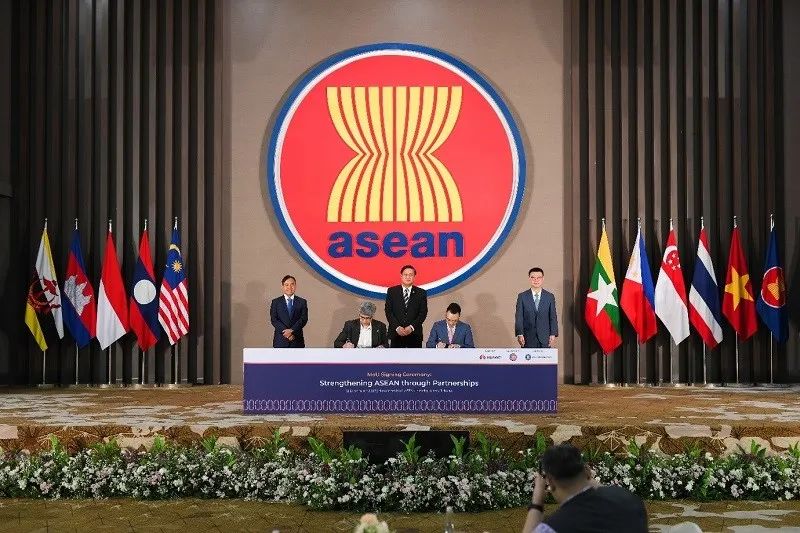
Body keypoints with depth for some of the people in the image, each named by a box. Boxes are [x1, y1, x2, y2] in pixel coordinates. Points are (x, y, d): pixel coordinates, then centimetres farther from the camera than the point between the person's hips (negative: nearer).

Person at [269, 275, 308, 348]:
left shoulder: (302, 302, 9)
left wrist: (292, 330, -18)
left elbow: (304, 319, -3)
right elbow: (273, 320, -2)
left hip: (297, 341, 1)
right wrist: (285, 331, -16)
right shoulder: (276, 302, 8)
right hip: (281, 341, -1)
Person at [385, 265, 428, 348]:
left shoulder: (421, 293, 8)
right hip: (396, 334, 0)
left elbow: (423, 313, 2)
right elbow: (388, 311, 2)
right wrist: (397, 327, -11)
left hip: (414, 334, 0)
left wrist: (412, 327, -11)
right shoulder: (392, 291, 8)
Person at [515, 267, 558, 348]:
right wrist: (519, 334, -10)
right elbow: (519, 317, 1)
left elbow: (553, 318, 7)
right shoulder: (522, 296, 5)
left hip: (545, 339, 1)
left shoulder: (550, 297, 8)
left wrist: (553, 335, -3)